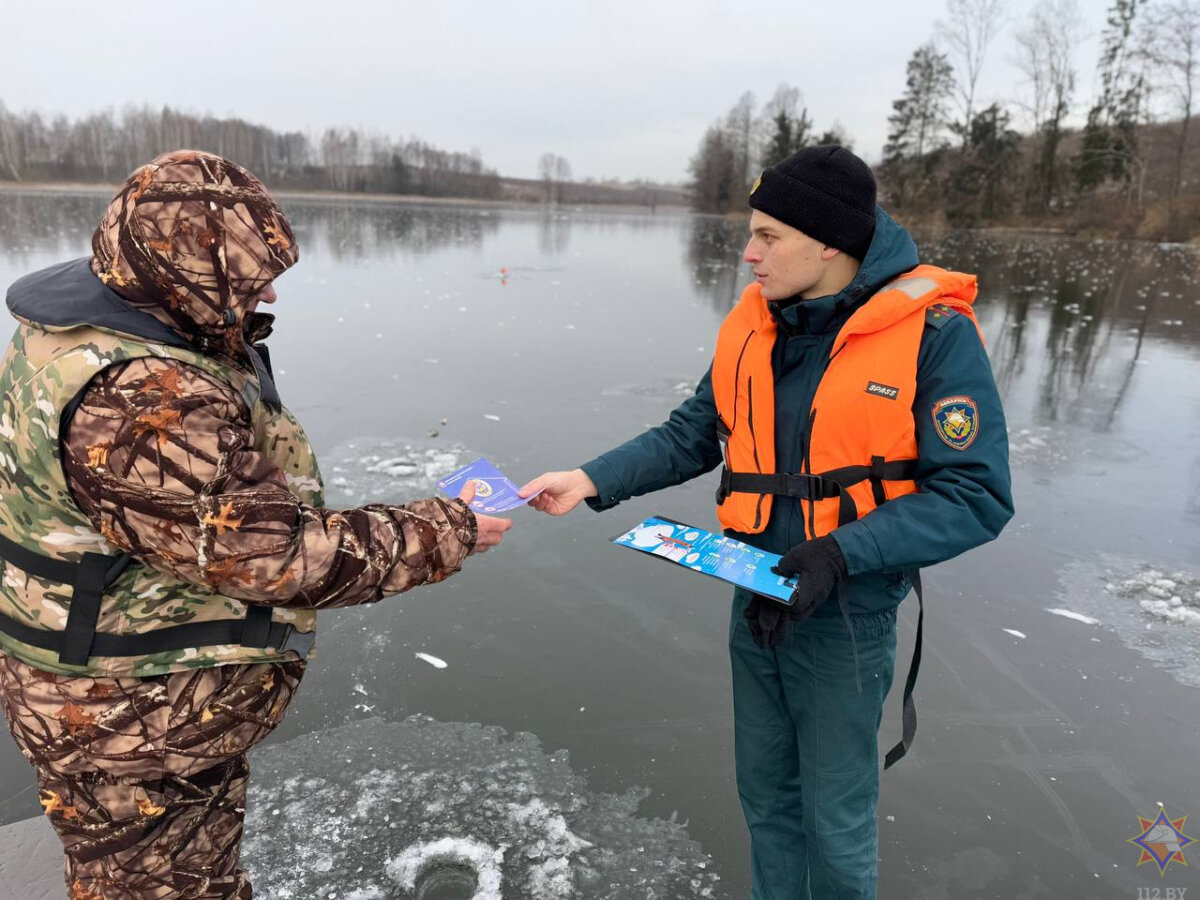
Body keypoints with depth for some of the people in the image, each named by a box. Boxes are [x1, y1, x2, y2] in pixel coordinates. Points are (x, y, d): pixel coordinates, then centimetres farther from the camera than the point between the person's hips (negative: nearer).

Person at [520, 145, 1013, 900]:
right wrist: (592, 482, -8)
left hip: (847, 617, -5)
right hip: (755, 598, 5)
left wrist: (839, 554, -27)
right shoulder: (752, 323, -1)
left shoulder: (935, 333, -17)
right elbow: (692, 435, 5)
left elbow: (975, 497, -18)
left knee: (835, 821, 11)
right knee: (764, 792, 21)